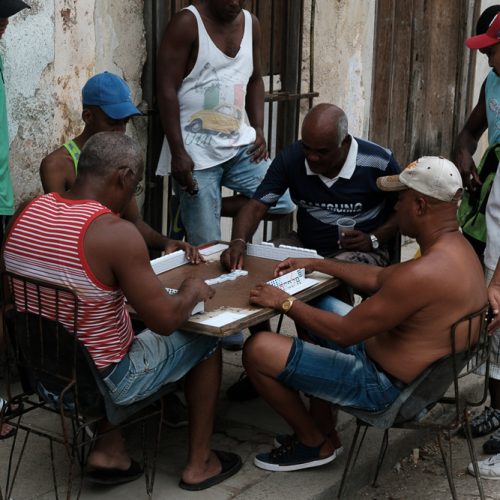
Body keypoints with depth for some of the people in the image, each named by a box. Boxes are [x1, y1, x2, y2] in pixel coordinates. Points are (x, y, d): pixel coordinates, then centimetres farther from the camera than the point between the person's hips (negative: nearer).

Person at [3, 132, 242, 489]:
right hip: (100, 379, -6)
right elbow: (165, 321, -19)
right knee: (205, 342, 16)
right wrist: (193, 290, 0)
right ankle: (199, 464, 26)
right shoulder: (115, 232, -25)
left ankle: (108, 450, 25)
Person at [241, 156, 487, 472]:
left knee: (258, 350, -13)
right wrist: (314, 264, 17)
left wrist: (284, 302, -12)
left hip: (386, 386, -10)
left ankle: (317, 442, 11)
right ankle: (320, 426, 24)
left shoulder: (423, 273, -32)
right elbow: (378, 278, 15)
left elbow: (343, 333, -24)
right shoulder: (458, 248, 1)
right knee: (321, 305, 26)